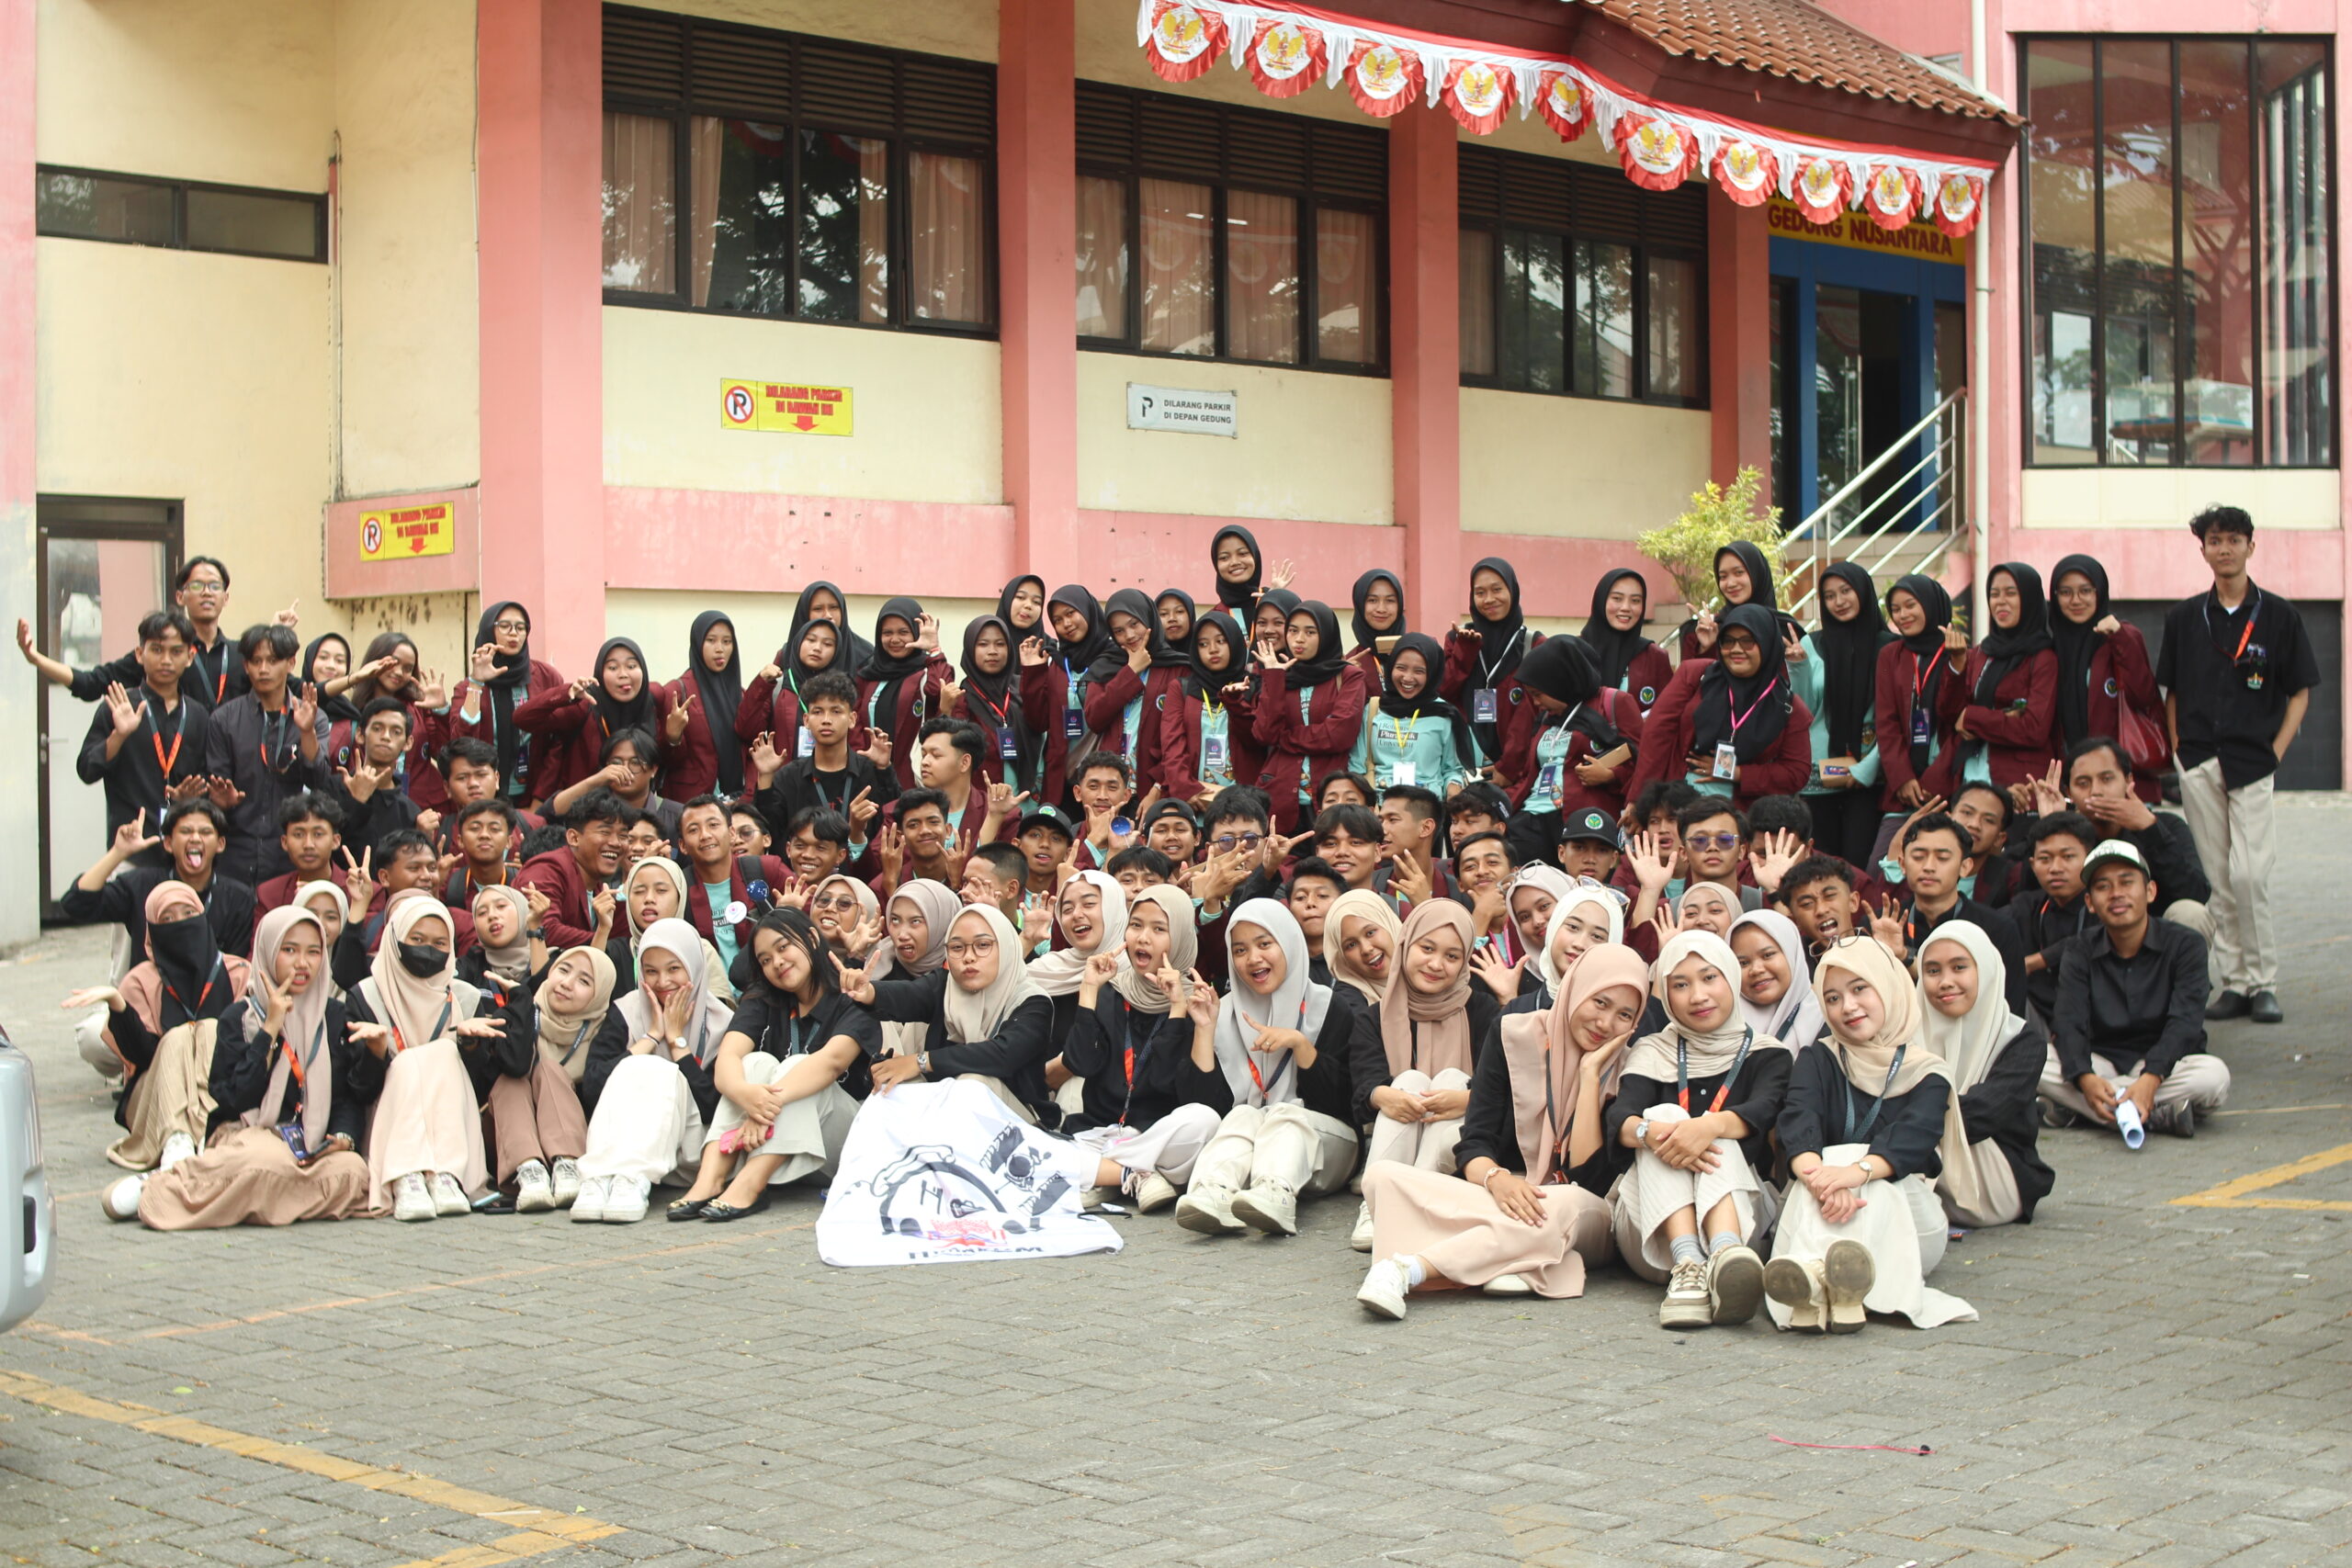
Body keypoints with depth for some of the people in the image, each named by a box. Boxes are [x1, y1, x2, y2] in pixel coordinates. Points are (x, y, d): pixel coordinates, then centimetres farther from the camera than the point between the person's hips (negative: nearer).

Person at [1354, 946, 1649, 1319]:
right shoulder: (1514, 1037, 1)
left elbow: (1590, 1182, -13)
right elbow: (1474, 1143, -5)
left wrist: (1591, 1073, -15)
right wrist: (1497, 1179, -29)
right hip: (1494, 1200, 2)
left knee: (1569, 1205, -39)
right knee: (1382, 1176, -24)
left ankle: (1408, 1269, -46)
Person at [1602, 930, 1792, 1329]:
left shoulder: (1766, 1053, 11)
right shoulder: (1651, 1053, 14)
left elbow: (1763, 1113, -13)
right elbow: (1618, 1118, -7)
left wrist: (1712, 1125, -36)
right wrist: (1649, 1131, -32)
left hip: (1741, 1214, -1)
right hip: (1650, 1235, 1)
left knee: (1717, 1135, -26)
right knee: (1665, 1115, -21)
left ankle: (1727, 1255, -59)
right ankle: (1686, 1265, -47)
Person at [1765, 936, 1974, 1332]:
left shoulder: (1927, 1073, 5)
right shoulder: (1818, 1059, 11)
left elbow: (1914, 1137, -17)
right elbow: (1797, 1120, -11)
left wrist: (1855, 1173, -39)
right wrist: (1819, 1176, -34)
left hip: (1904, 1219, -1)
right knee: (1829, 1162, -32)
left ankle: (1816, 1274, -64)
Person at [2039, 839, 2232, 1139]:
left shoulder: (2184, 944, -6)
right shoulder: (2081, 953, 1)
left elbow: (2184, 1023, -18)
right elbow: (2068, 1023, -13)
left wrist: (2150, 1079, -37)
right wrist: (2086, 1079, -35)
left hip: (2165, 1063, -2)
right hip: (2102, 1065, 2)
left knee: (2214, 1076, -34)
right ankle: (2159, 1116, -29)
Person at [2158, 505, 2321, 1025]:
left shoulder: (2277, 616, 2)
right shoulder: (2184, 617, 9)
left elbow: (2300, 692, 5)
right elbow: (2170, 691, 14)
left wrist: (2276, 752, -4)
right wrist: (2177, 749, 4)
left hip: (2253, 762, -3)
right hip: (2198, 764, 3)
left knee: (2249, 874, -12)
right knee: (2217, 879, 4)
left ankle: (2263, 983, -1)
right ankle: (2232, 981, 10)